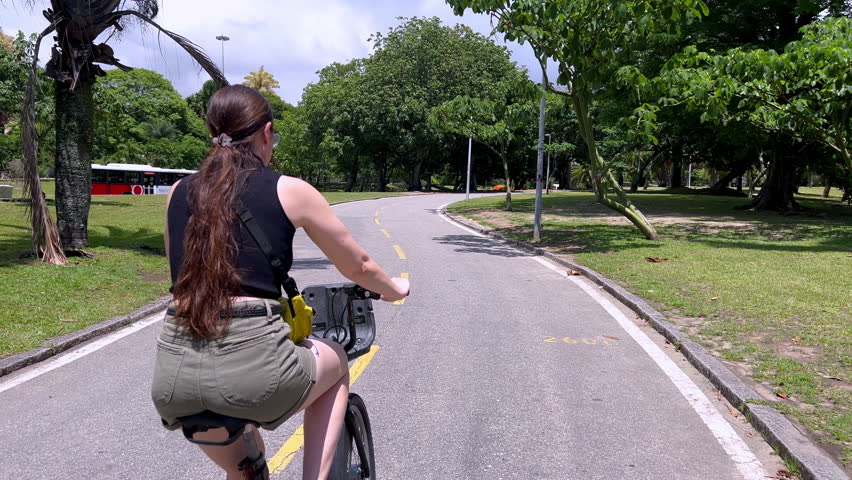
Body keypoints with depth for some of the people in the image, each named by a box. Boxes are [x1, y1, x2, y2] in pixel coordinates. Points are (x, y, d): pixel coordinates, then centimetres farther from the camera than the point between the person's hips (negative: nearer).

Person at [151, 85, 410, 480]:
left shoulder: (179, 192, 13)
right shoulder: (289, 191, 2)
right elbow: (358, 268, 13)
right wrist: (395, 289, 35)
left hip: (173, 372, 5)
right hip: (252, 366, -5)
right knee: (335, 363, 29)